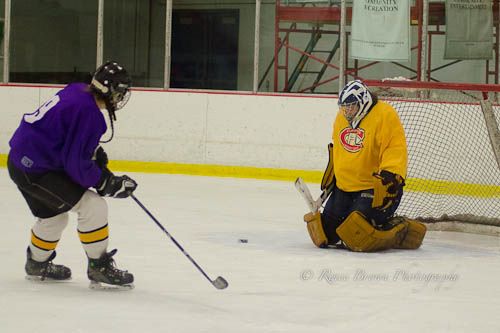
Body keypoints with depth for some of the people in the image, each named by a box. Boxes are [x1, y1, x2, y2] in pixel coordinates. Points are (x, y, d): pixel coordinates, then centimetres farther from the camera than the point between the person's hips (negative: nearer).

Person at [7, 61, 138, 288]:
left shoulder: (77, 91, 4)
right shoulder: (88, 113, -23)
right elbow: (76, 165, -22)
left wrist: (93, 152, 18)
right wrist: (108, 183, -11)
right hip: (35, 171, -10)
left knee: (53, 216, 28)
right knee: (93, 207, -9)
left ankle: (37, 264, 46)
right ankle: (99, 267, -1)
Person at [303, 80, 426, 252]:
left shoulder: (385, 115, -16)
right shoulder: (341, 118, 8)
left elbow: (396, 150, -21)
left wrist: (389, 176, -32)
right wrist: (331, 171, 27)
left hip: (376, 188, -8)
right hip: (344, 187, 8)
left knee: (357, 235, -21)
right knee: (327, 231, 0)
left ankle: (402, 232, -2)